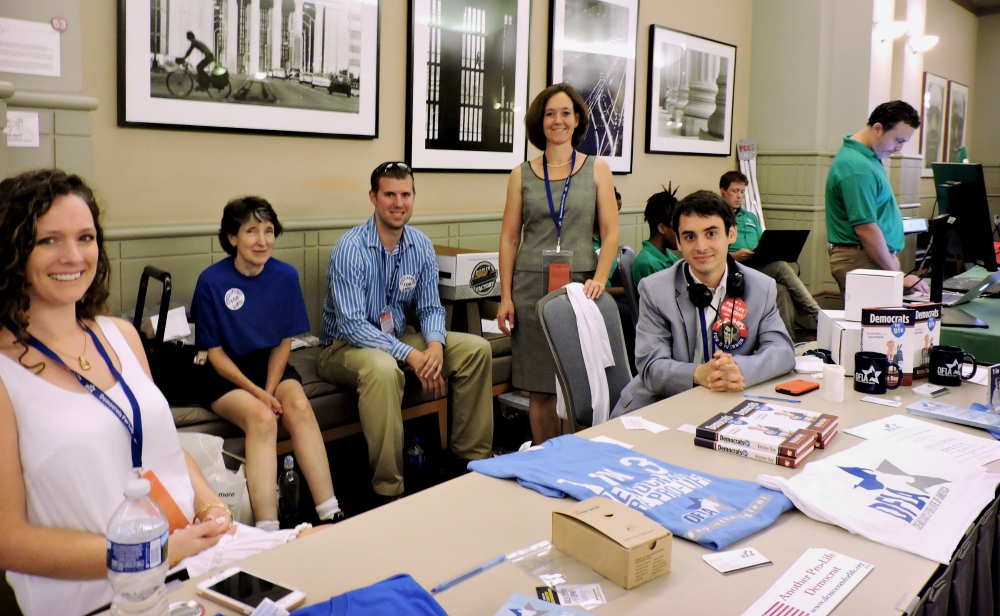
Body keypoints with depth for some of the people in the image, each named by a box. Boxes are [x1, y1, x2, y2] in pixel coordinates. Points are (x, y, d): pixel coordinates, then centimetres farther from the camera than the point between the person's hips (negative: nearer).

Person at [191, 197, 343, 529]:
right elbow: (214, 352, -8)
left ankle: (331, 514, -26)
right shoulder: (212, 281, -14)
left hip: (270, 364, 3)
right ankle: (267, 530, -32)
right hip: (225, 374, -3)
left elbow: (284, 341, 4)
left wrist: (271, 389, -11)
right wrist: (258, 393, -18)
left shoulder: (286, 276, -4)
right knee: (261, 417, -30)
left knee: (299, 405, -26)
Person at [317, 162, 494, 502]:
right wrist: (410, 355, -32)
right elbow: (352, 324, -25)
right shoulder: (350, 249, -20)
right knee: (383, 369, -40)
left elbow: (430, 308, 4)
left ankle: (472, 458, 5)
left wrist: (435, 344, -19)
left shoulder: (421, 246, -1)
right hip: (346, 344, -6)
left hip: (398, 336, 7)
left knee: (477, 349, -6)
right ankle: (388, 492, -29)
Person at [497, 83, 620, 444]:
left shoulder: (597, 170, 6)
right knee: (540, 389, 4)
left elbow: (610, 232, 1)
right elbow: (509, 238, 5)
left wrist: (599, 280, -14)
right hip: (532, 287, 1)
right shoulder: (522, 175, 8)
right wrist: (505, 297, -2)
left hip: (580, 286, 0)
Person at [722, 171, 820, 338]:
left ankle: (789, 339, -30)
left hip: (760, 265, 7)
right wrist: (734, 256, -19)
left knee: (783, 291, -28)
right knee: (781, 267, -30)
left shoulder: (751, 217, 31)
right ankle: (818, 315, -32)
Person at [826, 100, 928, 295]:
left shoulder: (866, 156, 12)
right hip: (860, 260, -10)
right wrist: (897, 276, -19)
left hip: (874, 257, 10)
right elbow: (865, 228, -24)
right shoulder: (857, 168, -20)